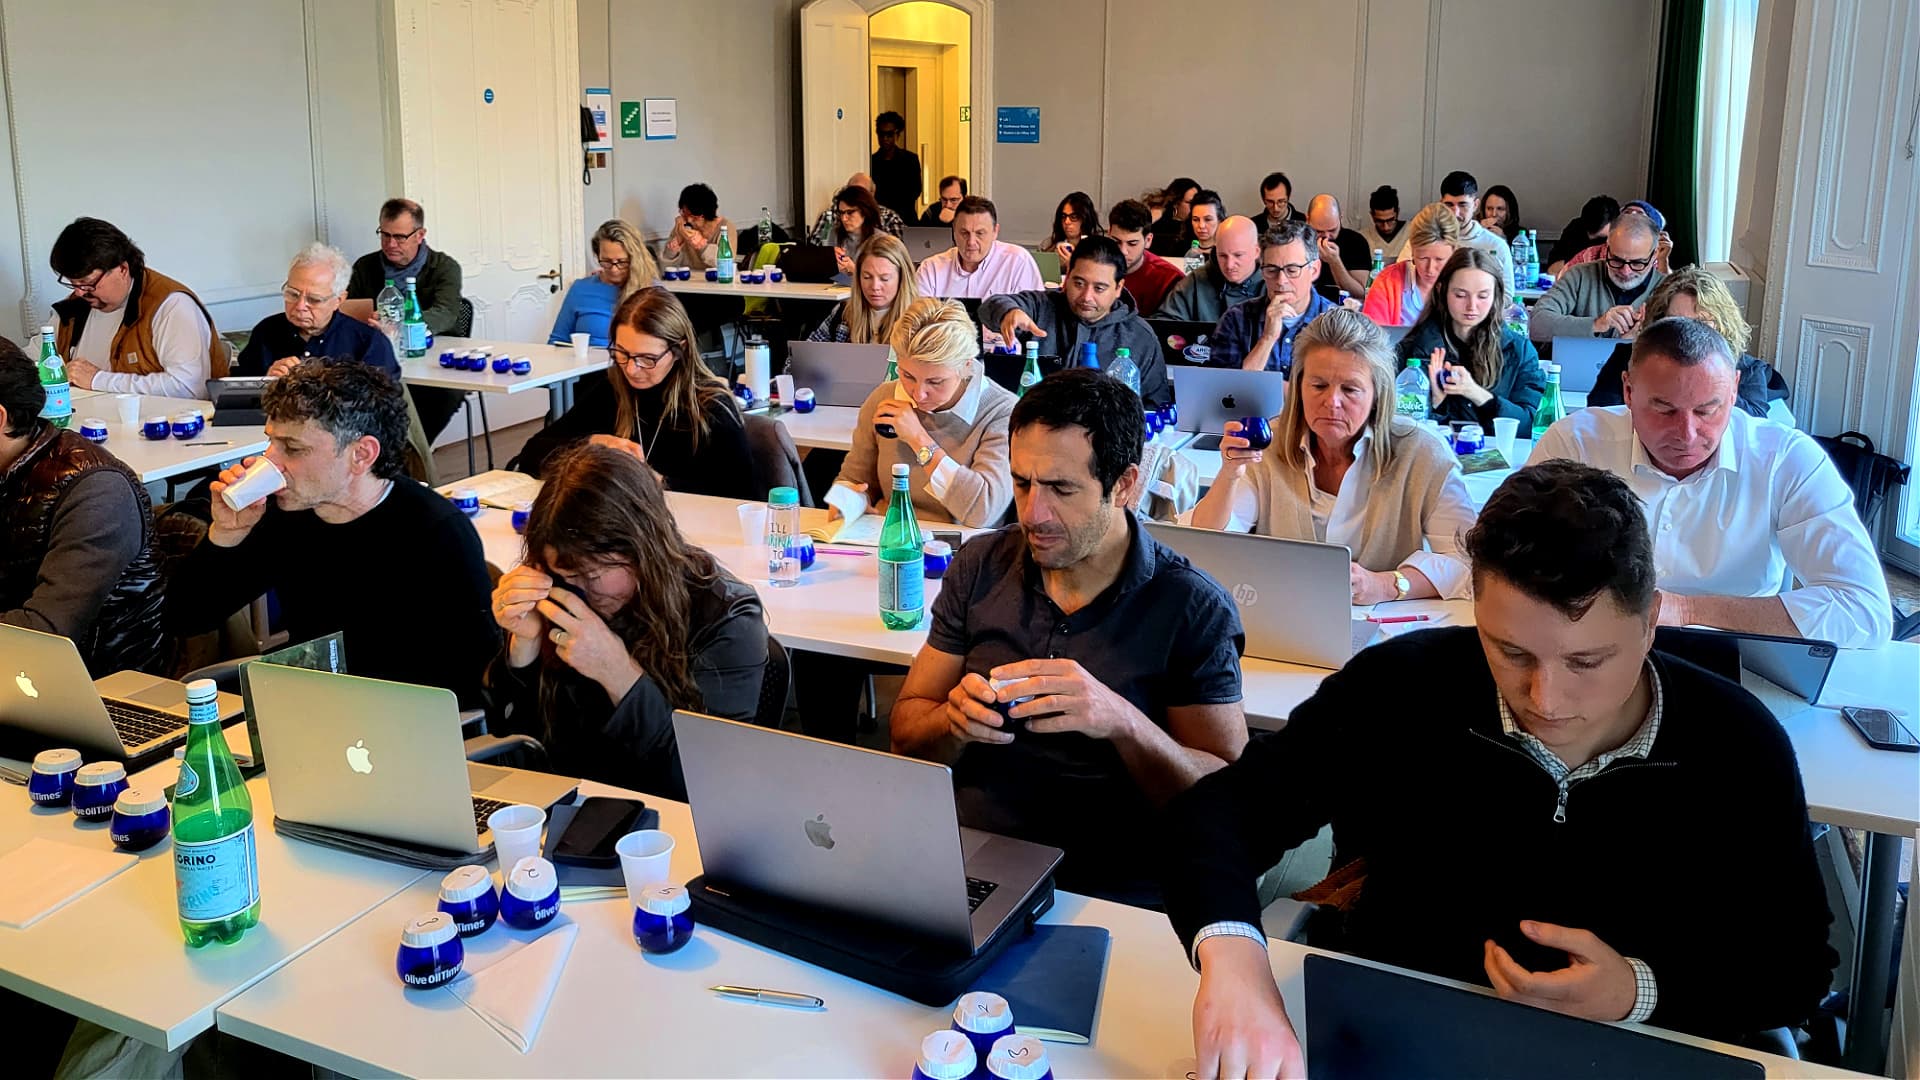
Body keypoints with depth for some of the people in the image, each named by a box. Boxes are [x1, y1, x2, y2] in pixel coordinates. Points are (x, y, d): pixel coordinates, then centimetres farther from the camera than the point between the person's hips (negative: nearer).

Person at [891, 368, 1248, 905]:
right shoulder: (981, 566, 7)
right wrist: (955, 721, -13)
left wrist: (1121, 722, -24)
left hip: (1112, 898, -3)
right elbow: (907, 730, 10)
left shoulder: (1195, 611, -5)